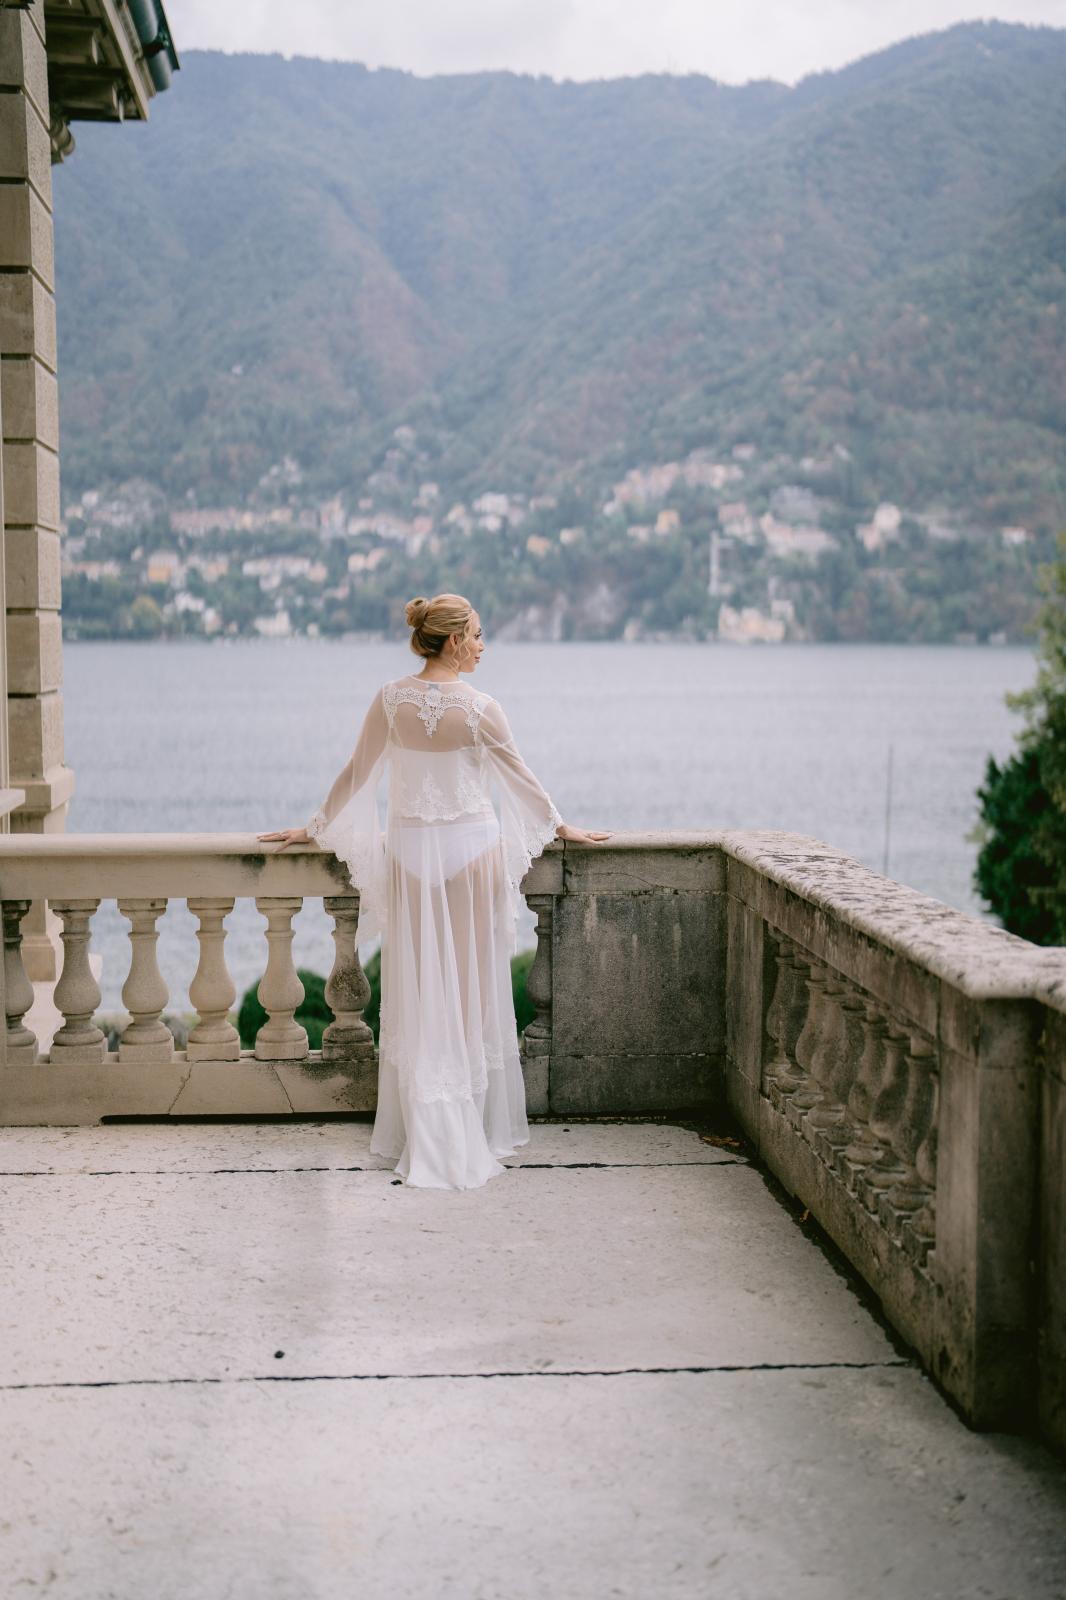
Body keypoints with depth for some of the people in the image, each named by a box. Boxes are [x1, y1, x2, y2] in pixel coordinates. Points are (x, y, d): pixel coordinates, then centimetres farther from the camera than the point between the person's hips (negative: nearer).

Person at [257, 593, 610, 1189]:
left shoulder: (391, 700, -4)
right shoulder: (480, 708, -11)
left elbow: (356, 774, 4)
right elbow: (519, 778, 1)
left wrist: (314, 827, 18)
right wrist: (559, 826, 17)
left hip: (411, 849, 3)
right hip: (472, 848, -2)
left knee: (418, 990, 8)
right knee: (473, 985, 7)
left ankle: (425, 1132, 10)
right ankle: (476, 1126, 14)